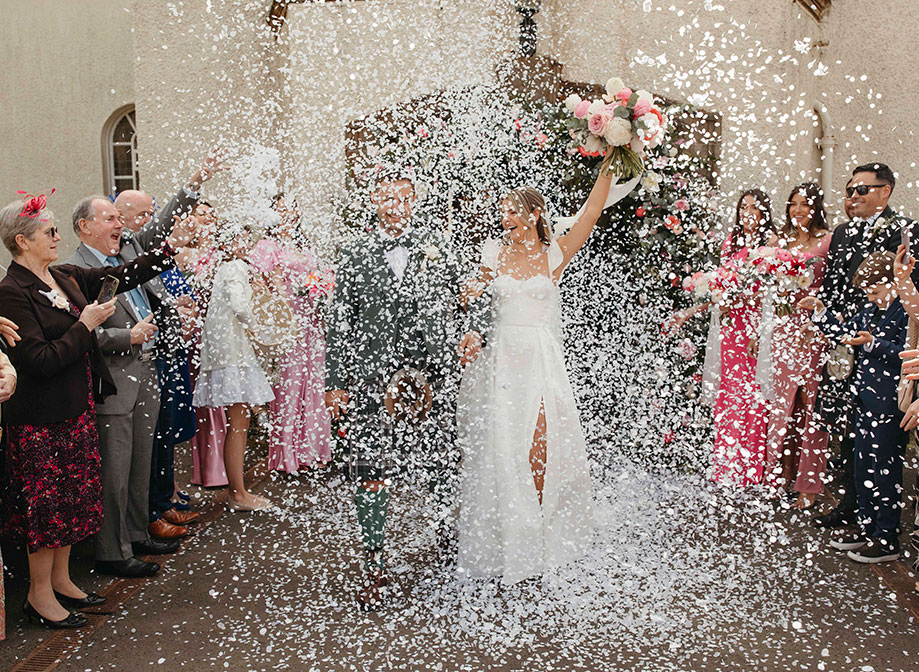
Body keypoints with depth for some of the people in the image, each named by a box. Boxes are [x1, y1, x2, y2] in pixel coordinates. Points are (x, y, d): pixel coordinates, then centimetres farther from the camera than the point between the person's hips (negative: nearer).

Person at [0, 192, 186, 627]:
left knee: (73, 498, 16)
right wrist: (85, 325, -18)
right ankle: (39, 594, 21)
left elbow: (122, 276, 12)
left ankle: (60, 580, 32)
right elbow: (39, 361, -23)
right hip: (41, 419, -8)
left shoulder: (64, 278, 6)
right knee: (47, 505, 4)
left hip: (76, 409, 8)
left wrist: (166, 249, 4)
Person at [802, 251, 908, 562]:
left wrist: (873, 344, -27)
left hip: (889, 404, -8)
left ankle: (887, 539, 11)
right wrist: (820, 311, 13)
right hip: (865, 398, 9)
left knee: (883, 469, -1)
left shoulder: (907, 311, -14)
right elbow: (846, 331, 22)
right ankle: (866, 527, 29)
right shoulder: (871, 311, 10)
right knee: (863, 465, 15)